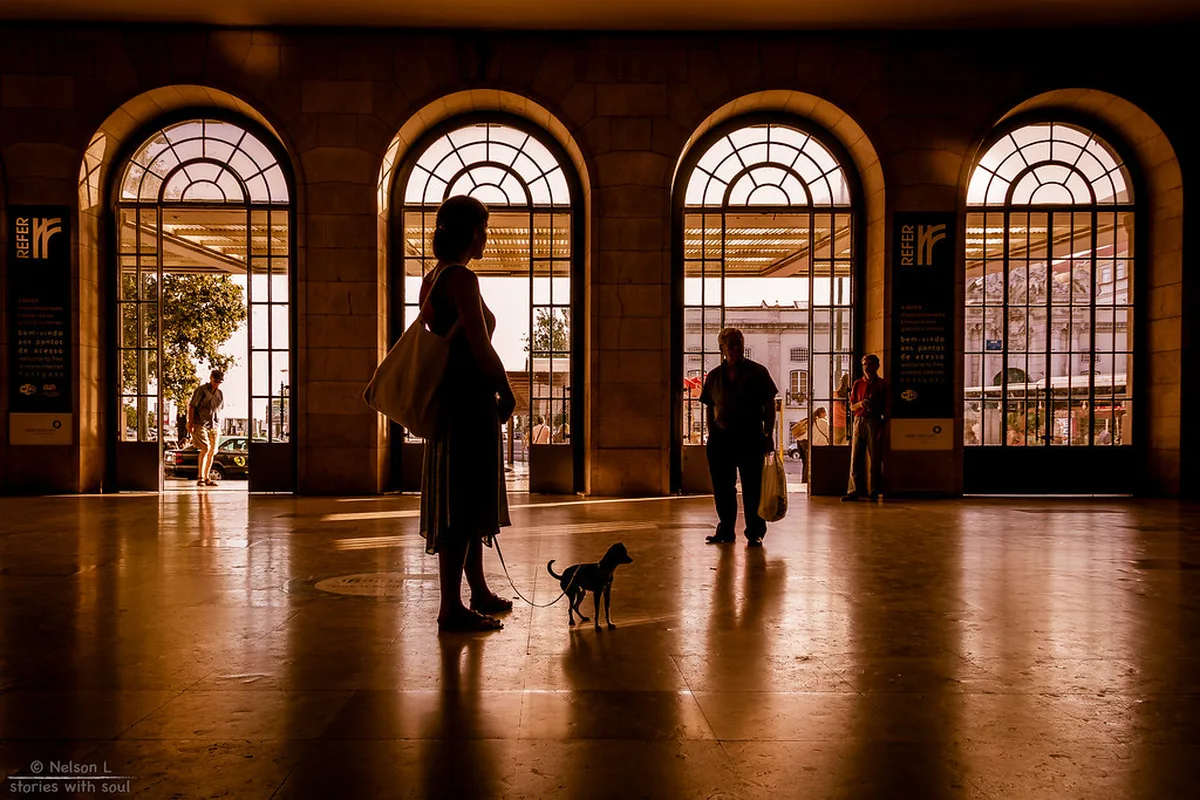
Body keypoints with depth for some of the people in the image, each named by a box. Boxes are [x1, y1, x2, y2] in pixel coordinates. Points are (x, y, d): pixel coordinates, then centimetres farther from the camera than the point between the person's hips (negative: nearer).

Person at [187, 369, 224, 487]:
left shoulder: (220, 394, 15)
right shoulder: (201, 390, -4)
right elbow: (192, 407, -6)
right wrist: (191, 423, -11)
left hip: (214, 426, 6)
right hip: (201, 425, -6)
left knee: (212, 452, 5)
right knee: (205, 449, -18)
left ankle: (206, 478, 14)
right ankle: (200, 477, -14)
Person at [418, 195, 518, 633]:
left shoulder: (431, 279, 15)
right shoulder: (462, 277, -14)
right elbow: (480, 346, -20)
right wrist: (506, 391, -7)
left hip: (448, 398, 10)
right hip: (469, 399, -10)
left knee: (468, 499, 17)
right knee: (462, 501, -5)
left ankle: (479, 591, 30)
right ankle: (451, 607, 1)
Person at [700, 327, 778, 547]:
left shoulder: (758, 372, 1)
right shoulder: (714, 376, 8)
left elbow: (769, 405, 1)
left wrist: (768, 434, -4)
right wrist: (712, 435, 7)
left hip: (751, 438, -3)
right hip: (721, 437, 3)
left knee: (752, 488, 0)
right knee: (722, 488, 8)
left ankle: (754, 532, 10)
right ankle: (726, 530, 20)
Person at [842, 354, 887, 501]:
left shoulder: (882, 384, 6)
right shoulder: (858, 384, 15)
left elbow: (885, 408, 2)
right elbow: (852, 407, 16)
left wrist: (882, 427, -8)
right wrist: (860, 404, -7)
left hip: (875, 422, -3)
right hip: (859, 421, 3)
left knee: (875, 458, -3)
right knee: (855, 457, -1)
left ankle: (873, 492, 2)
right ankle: (853, 491, 0)